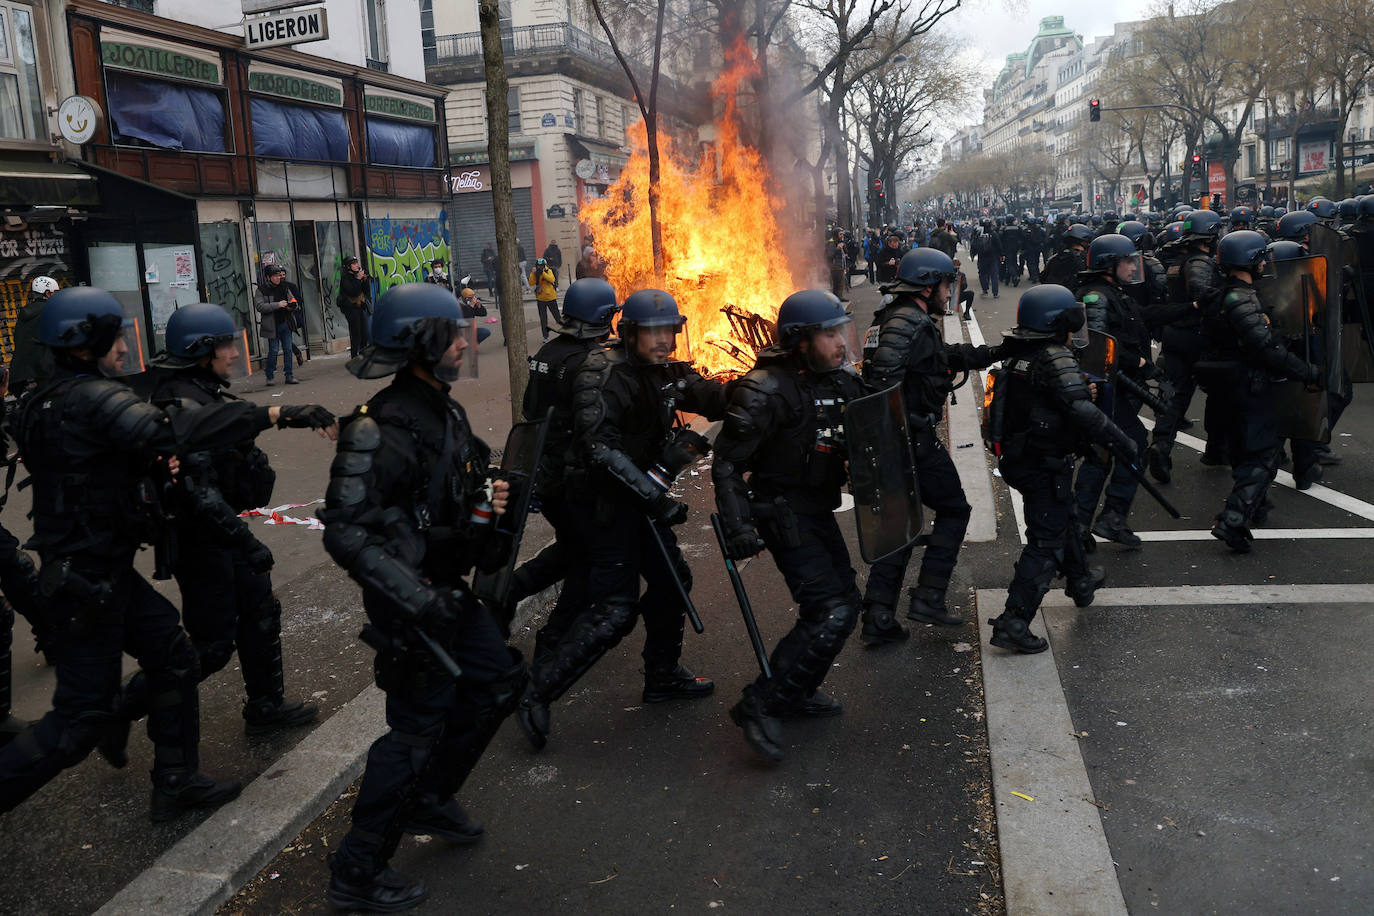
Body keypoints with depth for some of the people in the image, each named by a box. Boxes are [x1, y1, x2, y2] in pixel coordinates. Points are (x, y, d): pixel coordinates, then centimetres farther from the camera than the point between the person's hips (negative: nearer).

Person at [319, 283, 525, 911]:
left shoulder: (445, 412, 6)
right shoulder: (383, 431, -24)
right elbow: (344, 532, -28)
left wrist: (487, 500, 0)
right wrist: (413, 595, -33)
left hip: (445, 589, 9)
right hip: (410, 603, -9)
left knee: (499, 682, 20)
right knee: (418, 728, 0)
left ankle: (429, 801, 38)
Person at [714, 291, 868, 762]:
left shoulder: (840, 380, 3)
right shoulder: (767, 391, -21)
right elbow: (727, 463, -20)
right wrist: (737, 526, -28)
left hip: (819, 510, 9)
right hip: (784, 514, -9)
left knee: (842, 601, 17)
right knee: (832, 612, -16)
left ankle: (794, 689, 35)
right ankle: (761, 705, -8)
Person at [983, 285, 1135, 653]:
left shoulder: (1019, 355, 6)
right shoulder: (1056, 359, -21)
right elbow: (1082, 412, -30)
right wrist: (1122, 441, -21)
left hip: (1015, 458, 9)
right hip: (1045, 465, -9)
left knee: (1064, 517, 30)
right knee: (1047, 543, -4)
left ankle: (1081, 581, 51)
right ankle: (1013, 623, -8)